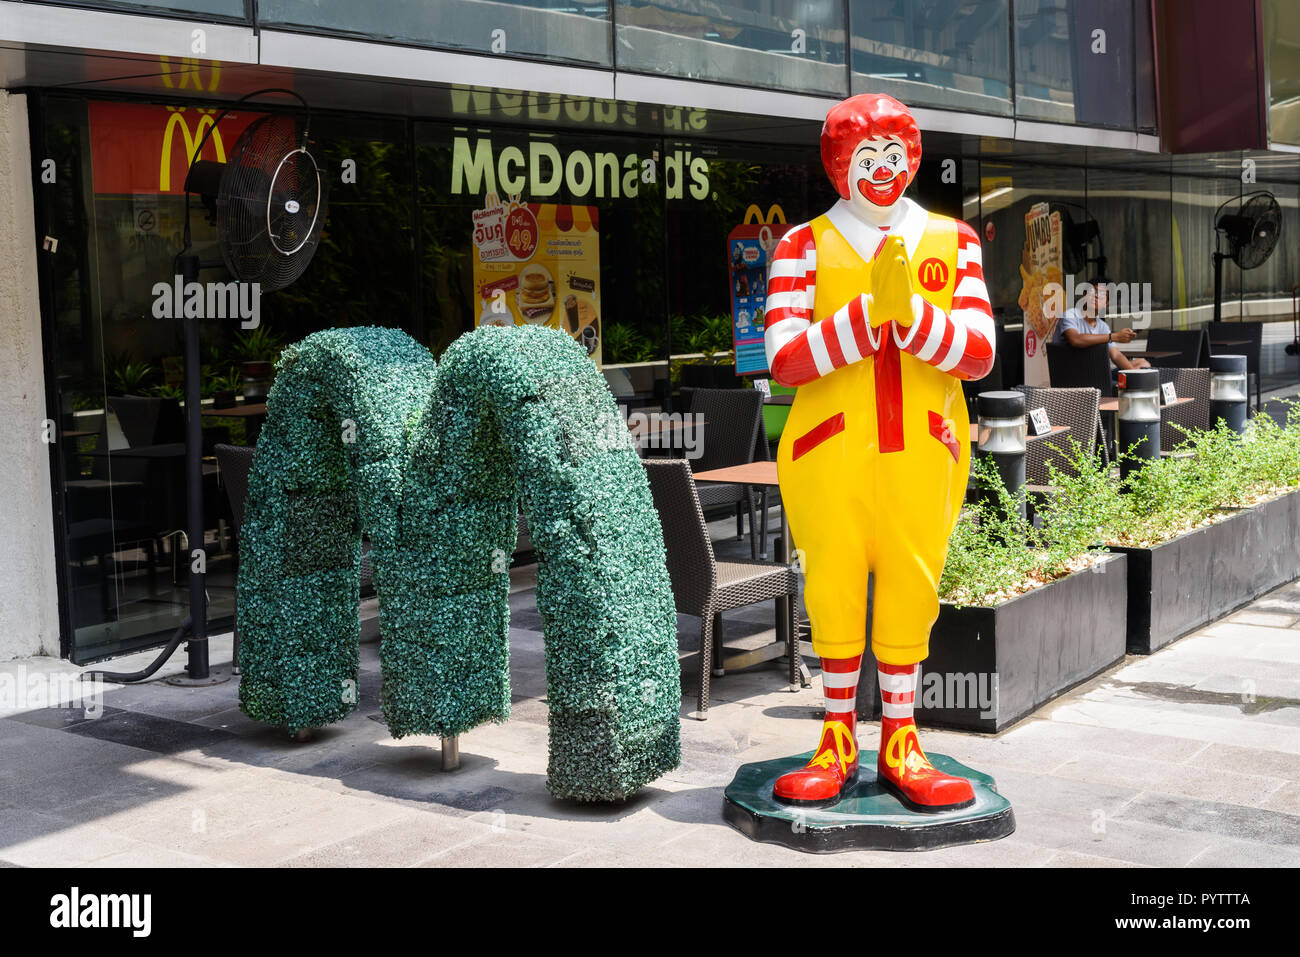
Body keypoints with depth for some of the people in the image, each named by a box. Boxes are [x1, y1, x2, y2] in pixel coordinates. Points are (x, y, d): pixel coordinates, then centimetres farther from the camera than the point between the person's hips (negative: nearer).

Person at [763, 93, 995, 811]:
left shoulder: (952, 241, 10)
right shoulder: (804, 246, 3)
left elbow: (978, 353, 0)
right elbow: (784, 359, -10)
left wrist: (909, 312, -17)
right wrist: (870, 313, -20)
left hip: (922, 452, 2)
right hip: (829, 453, -1)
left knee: (911, 589, 4)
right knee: (833, 588, 3)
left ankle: (900, 745, 17)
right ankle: (837, 743, 17)